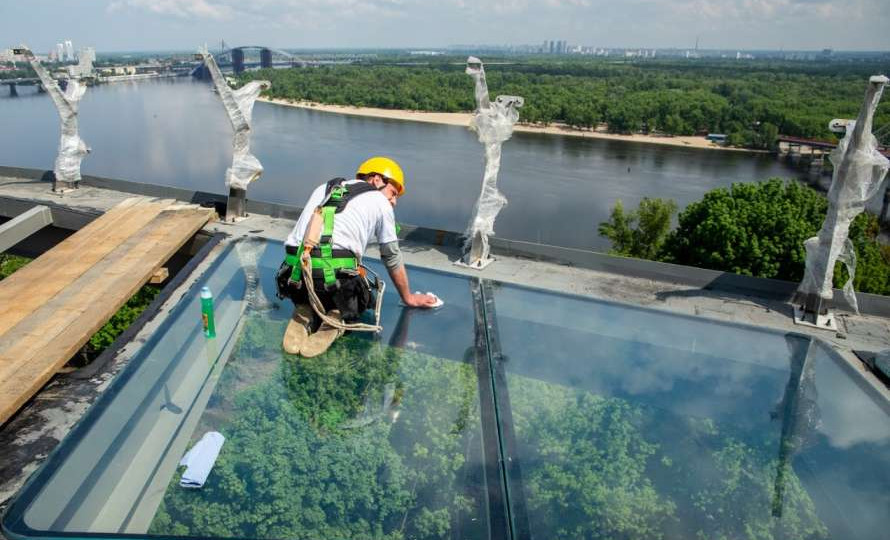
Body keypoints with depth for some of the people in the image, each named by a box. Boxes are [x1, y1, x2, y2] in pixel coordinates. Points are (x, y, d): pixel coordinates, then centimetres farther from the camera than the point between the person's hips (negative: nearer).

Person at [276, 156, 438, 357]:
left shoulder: (323, 189, 25)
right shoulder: (380, 202, 13)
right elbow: (392, 259, 20)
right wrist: (409, 298, 35)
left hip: (295, 272, 4)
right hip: (336, 277, -4)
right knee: (356, 304, 27)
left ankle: (304, 314, 4)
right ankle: (335, 319, -4)